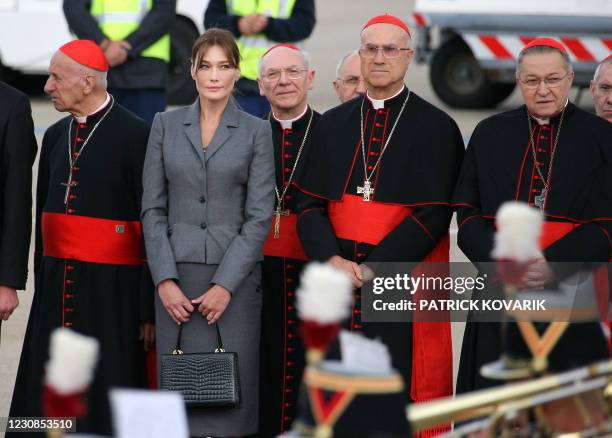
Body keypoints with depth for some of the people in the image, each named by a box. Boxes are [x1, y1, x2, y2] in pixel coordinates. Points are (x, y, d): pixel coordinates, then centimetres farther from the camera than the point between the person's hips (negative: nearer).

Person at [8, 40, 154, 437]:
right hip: (56, 286, 6)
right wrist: (42, 285, 16)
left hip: (111, 288, -6)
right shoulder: (56, 136, 13)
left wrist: (150, 308, -13)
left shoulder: (136, 135, -8)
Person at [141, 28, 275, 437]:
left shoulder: (257, 131, 2)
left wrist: (225, 284, -11)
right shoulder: (165, 125, 7)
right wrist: (164, 280, -6)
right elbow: (153, 208, 5)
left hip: (234, 276, -1)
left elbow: (260, 215, -3)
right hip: (176, 277, 1)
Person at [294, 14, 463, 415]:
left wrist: (372, 269, -13)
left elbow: (434, 214, -7)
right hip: (337, 278, 4)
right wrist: (333, 259, -10)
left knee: (401, 397, -4)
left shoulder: (437, 127, 0)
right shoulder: (332, 125, 13)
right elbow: (310, 205, 8)